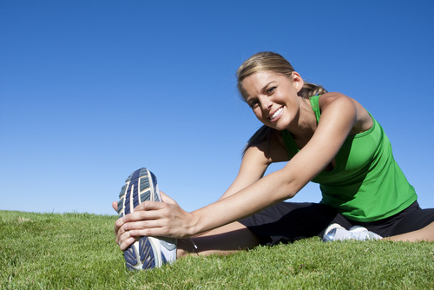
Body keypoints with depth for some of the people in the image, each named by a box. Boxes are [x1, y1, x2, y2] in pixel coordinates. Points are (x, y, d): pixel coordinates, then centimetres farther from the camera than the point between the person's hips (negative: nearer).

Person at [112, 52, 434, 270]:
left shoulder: (338, 107, -26)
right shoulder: (267, 143, -11)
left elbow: (288, 182, -40)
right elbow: (230, 201, -26)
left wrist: (193, 221, -49)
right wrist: (180, 225, -48)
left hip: (400, 218, -2)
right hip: (339, 219, 3)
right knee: (257, 218, -24)